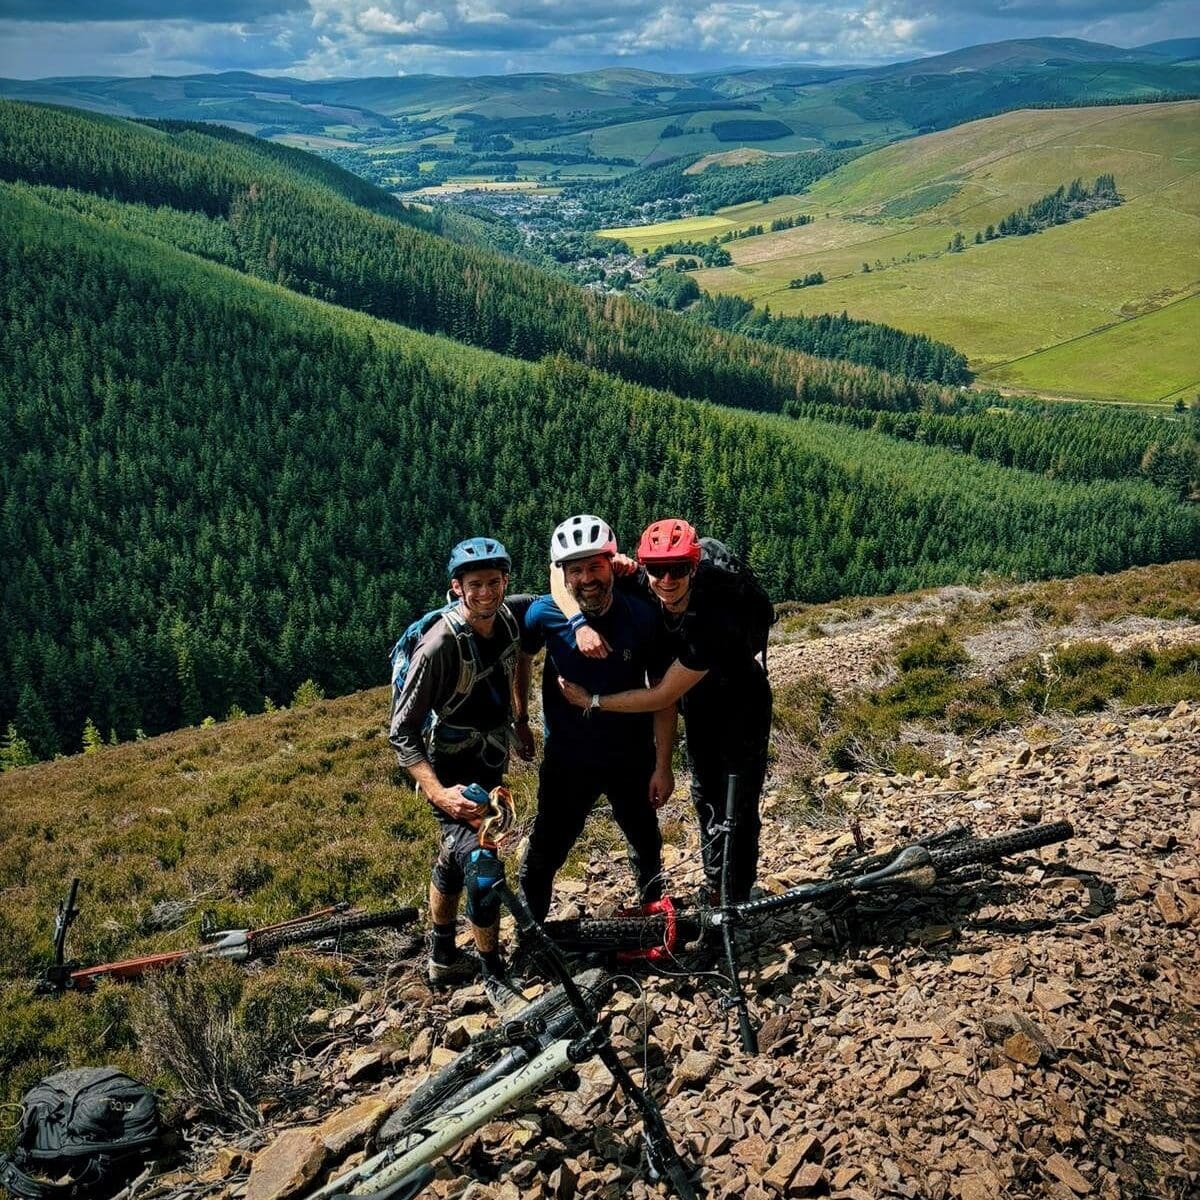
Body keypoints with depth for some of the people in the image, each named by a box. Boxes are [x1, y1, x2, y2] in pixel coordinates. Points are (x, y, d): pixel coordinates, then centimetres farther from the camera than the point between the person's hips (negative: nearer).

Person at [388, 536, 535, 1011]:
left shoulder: (509, 617, -10)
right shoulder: (438, 646, -29)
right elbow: (402, 733, -25)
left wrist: (521, 720, 10)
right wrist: (438, 794, -36)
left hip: (491, 764, 7)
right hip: (453, 775, -7)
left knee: (454, 859, 22)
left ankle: (442, 958, 39)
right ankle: (495, 974, 7)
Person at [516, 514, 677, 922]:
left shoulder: (643, 616, -16)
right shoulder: (545, 614, -16)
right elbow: (519, 657, 5)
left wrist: (663, 765, -7)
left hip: (632, 760, 1)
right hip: (567, 761, -1)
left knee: (648, 851, 21)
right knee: (541, 860, 3)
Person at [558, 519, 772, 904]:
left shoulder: (713, 619, -40)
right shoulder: (642, 585, -24)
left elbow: (663, 696, -34)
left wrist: (592, 700, -27)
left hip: (742, 707, -6)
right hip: (699, 705, 6)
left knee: (739, 813, -2)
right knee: (705, 798, 19)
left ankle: (736, 905, 14)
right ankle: (712, 892, 35)